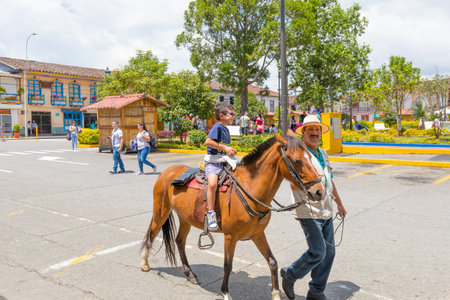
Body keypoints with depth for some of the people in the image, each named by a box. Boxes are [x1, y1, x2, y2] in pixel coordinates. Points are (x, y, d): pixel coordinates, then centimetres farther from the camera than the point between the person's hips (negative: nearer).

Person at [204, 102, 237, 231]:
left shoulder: (226, 129, 18)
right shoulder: (217, 127, -8)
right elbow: (208, 142, -20)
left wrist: (231, 151, 8)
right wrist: (224, 148, -18)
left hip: (224, 162, 9)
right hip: (213, 161, -9)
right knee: (213, 184, -31)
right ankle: (211, 214, -24)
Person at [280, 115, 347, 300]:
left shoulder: (323, 154, 14)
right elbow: (294, 185, -21)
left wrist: (339, 204, 30)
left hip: (326, 212, 8)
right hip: (308, 212, -8)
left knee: (329, 252, 10)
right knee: (318, 252, -11)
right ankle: (290, 275, 14)